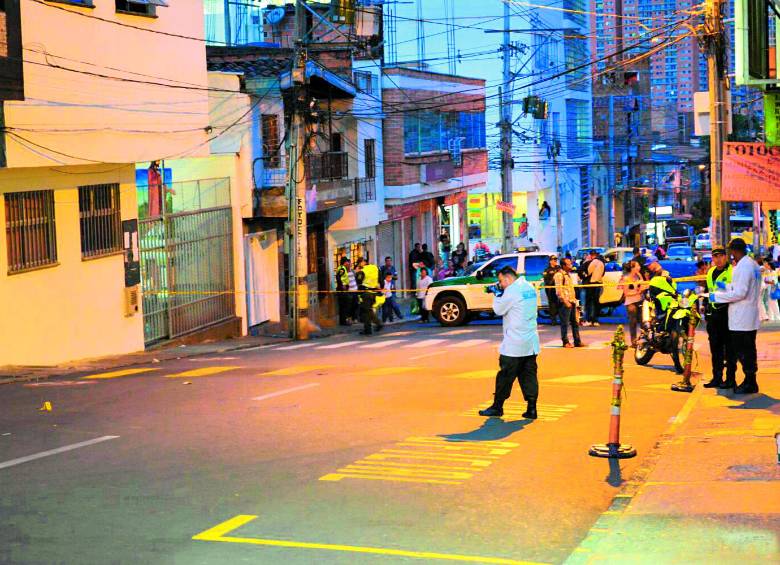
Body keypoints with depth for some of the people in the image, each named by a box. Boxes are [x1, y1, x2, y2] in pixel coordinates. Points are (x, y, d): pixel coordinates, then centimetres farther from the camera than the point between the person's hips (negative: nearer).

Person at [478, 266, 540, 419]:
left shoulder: (512, 290, -14)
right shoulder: (530, 288, 12)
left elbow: (499, 310, -7)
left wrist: (497, 295, 6)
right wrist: (501, 293, 13)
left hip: (514, 344, -8)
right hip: (531, 342, 8)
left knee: (505, 376, 2)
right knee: (529, 376, 6)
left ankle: (497, 407, 9)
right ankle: (531, 409, 2)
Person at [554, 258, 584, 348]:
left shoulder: (568, 274, 18)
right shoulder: (559, 275, -10)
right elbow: (559, 290, -16)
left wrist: (574, 300, 15)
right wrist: (565, 301, -20)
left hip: (572, 302, 9)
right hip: (565, 303, -9)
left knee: (575, 323, 10)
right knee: (565, 323, -3)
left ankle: (577, 341, 15)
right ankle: (565, 342, 4)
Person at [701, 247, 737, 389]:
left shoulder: (732, 271, -8)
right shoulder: (711, 272, 16)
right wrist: (706, 310, 22)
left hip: (727, 312, -7)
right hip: (713, 313, 7)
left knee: (729, 349, -1)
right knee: (715, 348, 11)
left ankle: (731, 378, 5)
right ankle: (717, 378, 19)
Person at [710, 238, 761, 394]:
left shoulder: (742, 267, -19)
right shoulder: (753, 264, 12)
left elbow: (740, 293, -22)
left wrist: (717, 296, -13)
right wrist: (726, 287, 20)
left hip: (741, 320, -10)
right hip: (751, 317, 10)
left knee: (742, 351, -3)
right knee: (749, 351, 15)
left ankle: (749, 383, 1)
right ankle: (751, 382, 22)